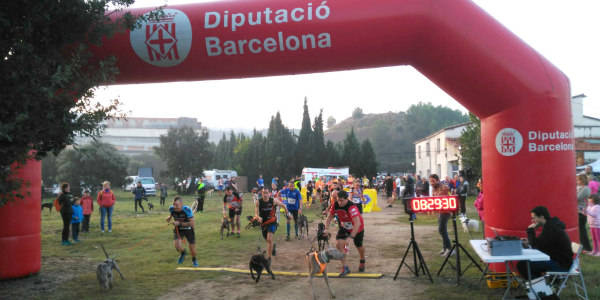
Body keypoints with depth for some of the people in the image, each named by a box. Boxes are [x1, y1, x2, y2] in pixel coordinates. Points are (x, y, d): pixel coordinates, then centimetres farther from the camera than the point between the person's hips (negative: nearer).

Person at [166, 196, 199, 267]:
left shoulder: (187, 210, -32)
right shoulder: (171, 209, -18)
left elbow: (193, 223, -35)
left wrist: (179, 223, -39)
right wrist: (170, 217, -6)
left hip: (188, 229, -2)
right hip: (178, 229, 2)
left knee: (192, 249, 7)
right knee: (177, 247, -20)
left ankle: (194, 260, 43)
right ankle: (183, 253, 18)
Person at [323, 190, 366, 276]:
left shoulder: (352, 207, -38)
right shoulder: (335, 205, -21)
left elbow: (357, 223, -45)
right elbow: (329, 217, -6)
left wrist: (351, 237, -50)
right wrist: (326, 228, -21)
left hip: (357, 228, -4)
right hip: (344, 227, 4)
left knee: (358, 245, 16)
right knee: (338, 243, -17)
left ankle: (362, 261, 51)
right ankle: (345, 267, -4)